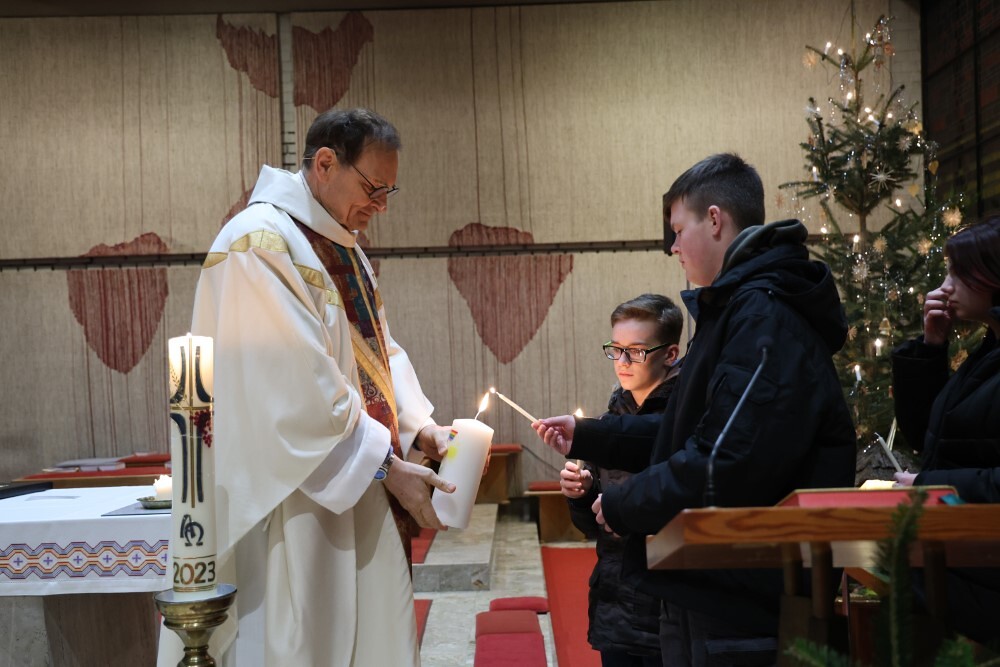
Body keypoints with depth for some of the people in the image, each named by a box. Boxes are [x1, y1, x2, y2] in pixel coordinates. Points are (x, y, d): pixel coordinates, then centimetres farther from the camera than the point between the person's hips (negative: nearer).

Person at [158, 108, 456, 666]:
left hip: (356, 490, 9)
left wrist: (419, 426, -1)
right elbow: (299, 394, -23)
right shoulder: (260, 244, -18)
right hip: (296, 498, -9)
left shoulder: (342, 246, 13)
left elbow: (378, 349, 15)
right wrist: (387, 466, -19)